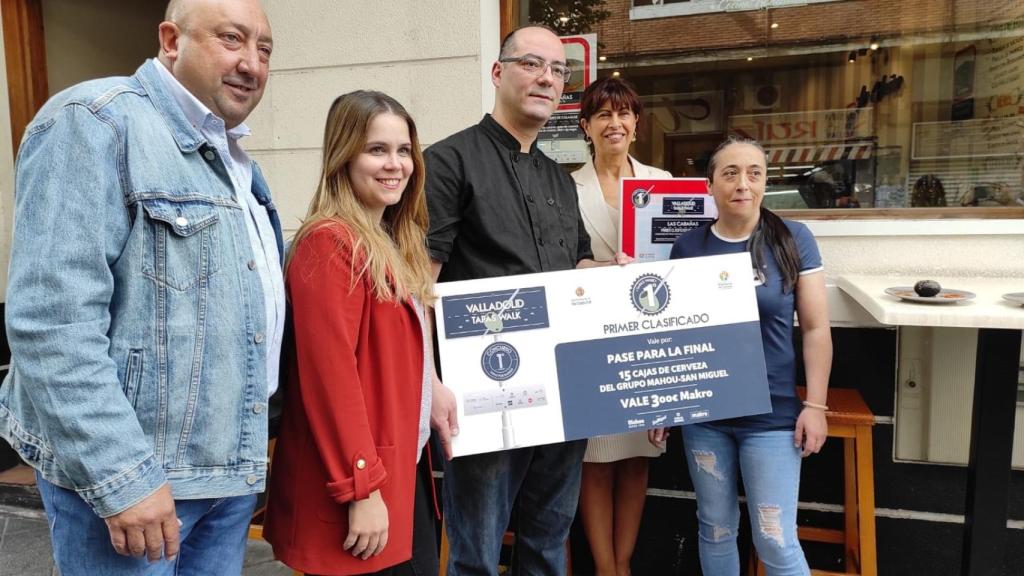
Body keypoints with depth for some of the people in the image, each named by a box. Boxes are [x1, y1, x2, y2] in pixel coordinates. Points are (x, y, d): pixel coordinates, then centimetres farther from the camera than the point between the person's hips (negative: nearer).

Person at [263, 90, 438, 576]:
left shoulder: (394, 245, 11)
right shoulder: (331, 243, -17)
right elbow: (330, 375, -21)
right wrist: (361, 488, -20)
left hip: (400, 468, 9)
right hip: (359, 483, -9)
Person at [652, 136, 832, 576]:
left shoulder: (793, 239, -5)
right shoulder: (687, 246, 0)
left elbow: (815, 328, -2)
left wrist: (815, 405, -6)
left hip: (772, 415, -2)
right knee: (715, 529, 16)